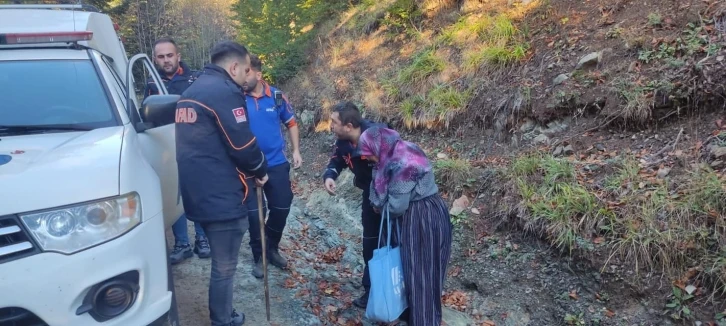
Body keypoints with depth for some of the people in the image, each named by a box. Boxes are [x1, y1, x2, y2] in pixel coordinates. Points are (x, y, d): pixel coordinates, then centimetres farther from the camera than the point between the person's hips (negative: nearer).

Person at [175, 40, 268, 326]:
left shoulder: (190, 92, 16)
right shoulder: (225, 91, -14)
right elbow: (243, 146, -17)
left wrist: (250, 170, 17)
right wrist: (260, 171, 4)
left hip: (198, 194, 10)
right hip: (222, 196, -10)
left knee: (220, 263, 23)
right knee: (224, 268, 3)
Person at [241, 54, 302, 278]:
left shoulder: (276, 96, -4)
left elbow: (291, 123, 8)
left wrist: (296, 151, 3)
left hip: (276, 164, 2)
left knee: (282, 207, 9)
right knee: (255, 212, 8)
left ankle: (272, 249, 33)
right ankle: (259, 257, 25)